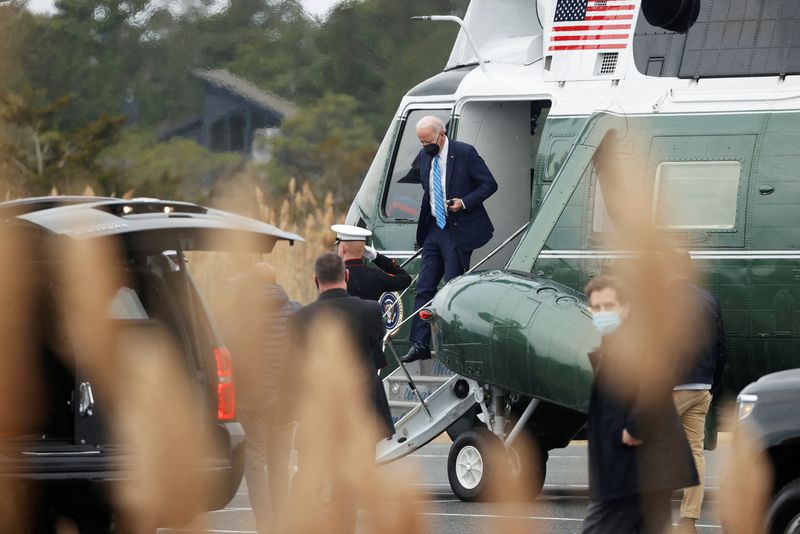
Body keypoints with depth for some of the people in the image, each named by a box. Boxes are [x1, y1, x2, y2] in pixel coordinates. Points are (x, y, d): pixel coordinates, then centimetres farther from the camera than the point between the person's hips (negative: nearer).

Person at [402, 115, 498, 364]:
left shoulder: (465, 153, -11)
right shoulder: (425, 156, 9)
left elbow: (489, 184, -7)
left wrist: (464, 203, -19)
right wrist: (423, 227, 14)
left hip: (458, 231, -6)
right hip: (434, 229, 6)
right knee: (424, 288, 2)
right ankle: (420, 345, 3)